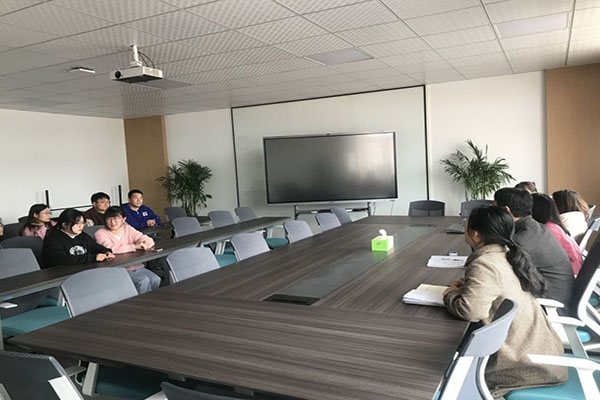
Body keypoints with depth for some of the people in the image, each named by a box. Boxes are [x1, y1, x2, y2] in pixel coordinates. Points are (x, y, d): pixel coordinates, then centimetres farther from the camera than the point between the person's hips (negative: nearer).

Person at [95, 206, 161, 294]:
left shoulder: (127, 229, 13)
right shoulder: (101, 233, -1)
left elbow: (148, 240, 6)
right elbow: (110, 249, -21)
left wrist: (146, 243, -20)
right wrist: (134, 246, -24)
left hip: (136, 266, 5)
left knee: (156, 279, -18)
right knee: (144, 280, -26)